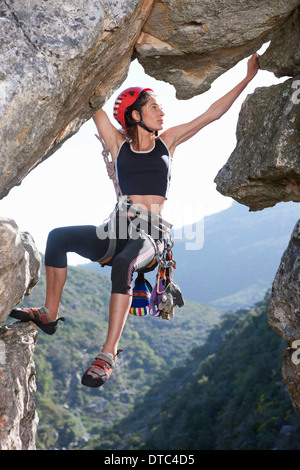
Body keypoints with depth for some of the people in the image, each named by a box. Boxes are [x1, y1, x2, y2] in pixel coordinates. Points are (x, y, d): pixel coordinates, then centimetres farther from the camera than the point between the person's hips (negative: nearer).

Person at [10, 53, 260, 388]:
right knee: (58, 237, -17)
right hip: (117, 233, 3)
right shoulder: (119, 144, 12)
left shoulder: (167, 142, 12)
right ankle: (49, 315, -7)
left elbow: (212, 113, 11)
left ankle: (109, 353, -37)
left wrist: (247, 78, 11)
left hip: (149, 237, -3)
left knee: (123, 264, -35)